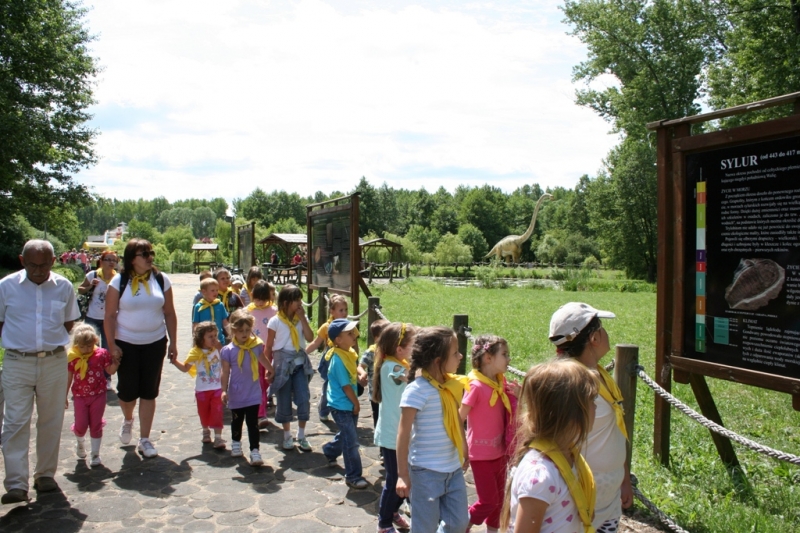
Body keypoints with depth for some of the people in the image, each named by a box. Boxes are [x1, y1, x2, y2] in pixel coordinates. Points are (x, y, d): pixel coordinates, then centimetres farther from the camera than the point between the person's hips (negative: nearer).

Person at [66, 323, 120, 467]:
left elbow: (110, 371, 1)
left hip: (98, 395, 0)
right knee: (81, 424, 5)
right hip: (80, 396, 1)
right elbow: (68, 378, 2)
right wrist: (64, 396, 5)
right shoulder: (72, 357, -5)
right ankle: (80, 443, 40)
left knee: (96, 425, 6)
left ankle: (95, 454, 17)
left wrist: (116, 362, -18)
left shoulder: (102, 354, -6)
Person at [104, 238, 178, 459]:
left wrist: (173, 343, 1)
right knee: (127, 389, 5)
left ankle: (144, 439, 17)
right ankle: (127, 419, 40)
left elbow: (169, 314, 3)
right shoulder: (119, 282, -5)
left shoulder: (161, 280, -1)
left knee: (149, 391, 5)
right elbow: (110, 315, -5)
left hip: (155, 343, 1)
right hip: (126, 343, -1)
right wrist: (111, 345, -10)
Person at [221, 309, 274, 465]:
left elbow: (263, 359, 16)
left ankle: (255, 451, 1)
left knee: (253, 423, -2)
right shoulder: (228, 350, -12)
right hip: (236, 394, 0)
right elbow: (225, 372, -6)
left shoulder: (257, 345, -5)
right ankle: (236, 443, 42)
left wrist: (270, 370, 32)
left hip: (253, 394, 0)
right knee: (237, 421, 19)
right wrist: (224, 390, -8)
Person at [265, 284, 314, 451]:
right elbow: (269, 347, -1)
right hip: (282, 364, -3)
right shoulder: (275, 321, -7)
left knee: (304, 400, -3)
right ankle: (287, 436, 25)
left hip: (300, 363, 3)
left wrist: (302, 318, -12)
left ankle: (301, 436, 12)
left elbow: (310, 338, -10)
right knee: (284, 402, 8)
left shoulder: (301, 318, 4)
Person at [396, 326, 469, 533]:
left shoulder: (452, 385, 0)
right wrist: (403, 474, -17)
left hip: (454, 468, 7)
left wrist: (465, 450, 23)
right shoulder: (417, 390, -21)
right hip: (426, 471, -6)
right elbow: (403, 434, -18)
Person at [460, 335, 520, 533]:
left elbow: (511, 411, 14)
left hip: (499, 450, 7)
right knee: (488, 501, 1)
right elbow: (459, 419, -17)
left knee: (499, 497, 17)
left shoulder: (501, 383, 0)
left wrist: (517, 394, -7)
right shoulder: (476, 386, -21)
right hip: (480, 454, -7)